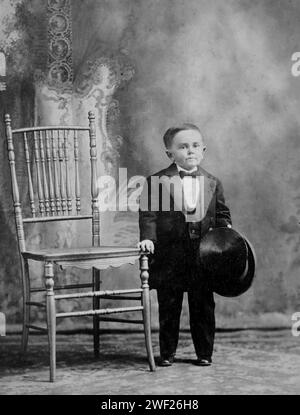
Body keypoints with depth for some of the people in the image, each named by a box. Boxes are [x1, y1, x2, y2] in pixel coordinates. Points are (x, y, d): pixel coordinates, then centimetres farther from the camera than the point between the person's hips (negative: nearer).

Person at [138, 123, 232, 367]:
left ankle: (204, 353, 20)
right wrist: (148, 237, -17)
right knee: (169, 307, 6)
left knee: (203, 306, 8)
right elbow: (148, 214, -5)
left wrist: (225, 228, -4)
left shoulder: (212, 183, 8)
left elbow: (221, 213, 14)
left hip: (203, 255, 2)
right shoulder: (157, 181, -2)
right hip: (170, 254, -2)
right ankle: (167, 353, 18)